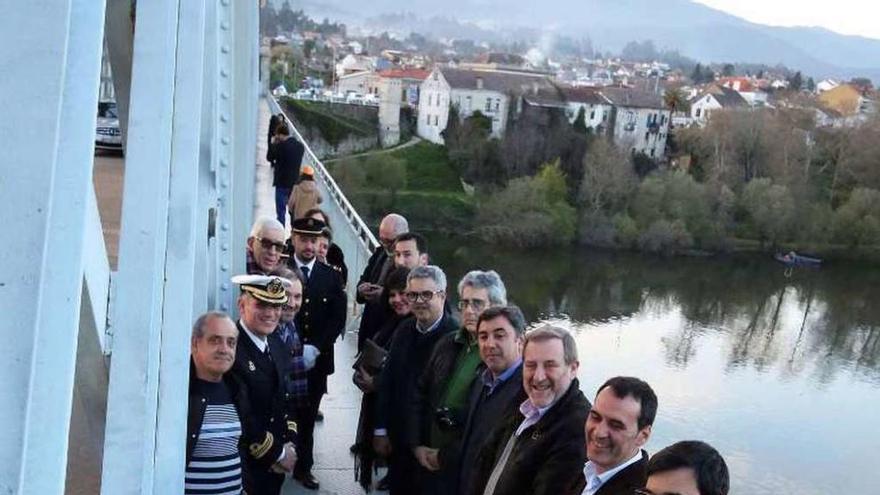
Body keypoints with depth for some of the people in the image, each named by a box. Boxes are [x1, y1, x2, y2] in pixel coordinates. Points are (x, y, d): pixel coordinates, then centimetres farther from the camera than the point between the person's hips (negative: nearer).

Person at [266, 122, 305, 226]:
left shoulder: (281, 146, -17)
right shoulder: (300, 146, 2)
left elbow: (269, 158, -5)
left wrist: (273, 143, 3)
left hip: (282, 183, -5)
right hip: (295, 183, 5)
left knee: (281, 212, 2)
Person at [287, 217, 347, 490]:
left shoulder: (331, 276, 6)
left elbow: (338, 318, 2)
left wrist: (315, 347, -9)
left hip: (317, 358, 2)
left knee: (308, 416, 9)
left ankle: (304, 466, 20)